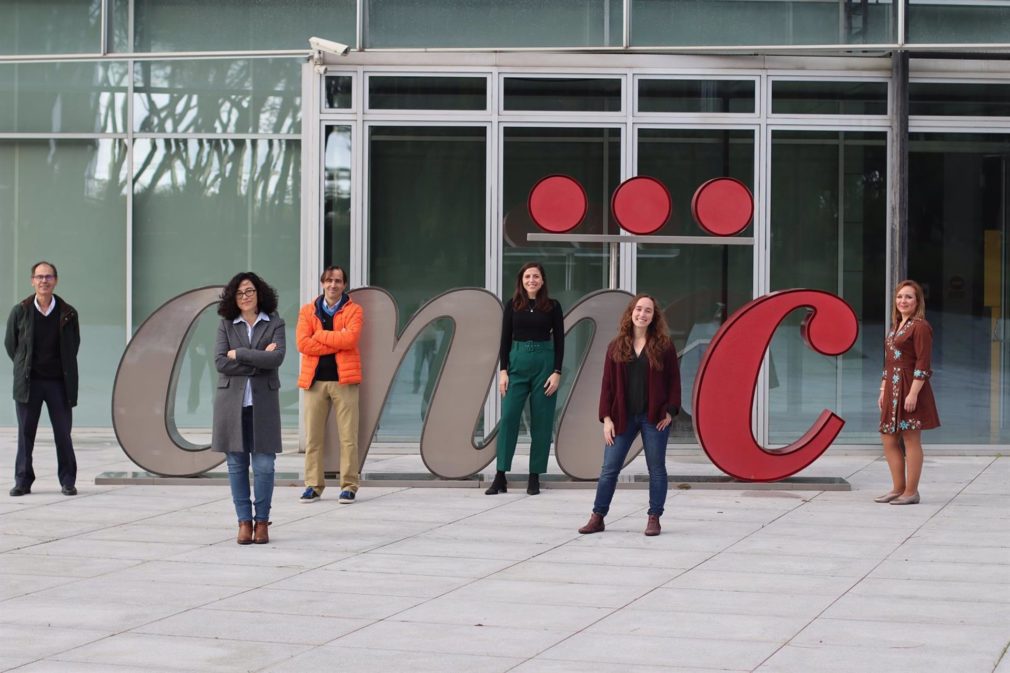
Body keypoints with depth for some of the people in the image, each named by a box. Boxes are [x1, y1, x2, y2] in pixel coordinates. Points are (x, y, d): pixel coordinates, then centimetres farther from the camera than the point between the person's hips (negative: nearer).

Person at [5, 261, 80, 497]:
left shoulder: (68, 314, 0)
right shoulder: (20, 311, -1)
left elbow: (74, 345, 13)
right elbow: (10, 343, 10)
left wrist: (65, 369, 11)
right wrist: (24, 368, 10)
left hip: (59, 382, 0)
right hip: (28, 382, 0)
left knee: (63, 434, 2)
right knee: (25, 433, 3)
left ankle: (68, 481, 9)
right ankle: (23, 481, 9)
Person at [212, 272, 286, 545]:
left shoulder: (274, 324, 5)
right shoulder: (226, 325, 7)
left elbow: (277, 358, -11)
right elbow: (221, 362, -6)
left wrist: (239, 354, -9)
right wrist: (258, 362, -10)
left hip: (263, 402, -1)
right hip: (232, 401, 1)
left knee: (264, 464, -4)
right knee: (237, 464, 2)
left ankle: (262, 522, 6)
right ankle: (244, 522, 8)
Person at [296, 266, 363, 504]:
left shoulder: (353, 310, 4)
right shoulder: (308, 311, 10)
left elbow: (350, 338, -14)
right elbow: (303, 343, -5)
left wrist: (320, 335, -7)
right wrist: (336, 342, -9)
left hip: (343, 379, -2)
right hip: (314, 379, 2)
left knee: (348, 435, -3)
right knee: (312, 436, 4)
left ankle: (349, 485, 2)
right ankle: (313, 485, 10)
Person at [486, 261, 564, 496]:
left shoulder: (552, 307, 3)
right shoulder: (512, 305, 5)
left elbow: (559, 341, 2)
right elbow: (505, 339, 6)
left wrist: (557, 372, -6)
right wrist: (503, 371, -2)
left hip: (544, 363, -1)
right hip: (517, 363, 1)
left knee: (541, 421, 1)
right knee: (508, 417, -7)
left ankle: (535, 477, 8)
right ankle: (500, 477, -4)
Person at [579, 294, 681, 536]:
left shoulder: (663, 345, 1)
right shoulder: (616, 347, 6)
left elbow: (674, 380, 2)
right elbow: (608, 384, 4)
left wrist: (670, 411, -8)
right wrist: (606, 418, -3)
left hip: (654, 417, -2)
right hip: (622, 418, 2)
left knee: (656, 469, 3)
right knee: (609, 468, 3)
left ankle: (654, 519, 11)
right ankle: (597, 517, 9)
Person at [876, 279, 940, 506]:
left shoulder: (920, 327, -10)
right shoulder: (896, 326, 18)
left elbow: (923, 364, -16)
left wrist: (913, 393, -21)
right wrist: (883, 391, 16)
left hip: (911, 388, -9)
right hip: (893, 390, 9)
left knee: (911, 440, -3)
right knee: (888, 440, 10)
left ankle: (911, 491, 2)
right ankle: (898, 488, 19)